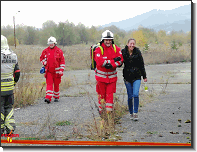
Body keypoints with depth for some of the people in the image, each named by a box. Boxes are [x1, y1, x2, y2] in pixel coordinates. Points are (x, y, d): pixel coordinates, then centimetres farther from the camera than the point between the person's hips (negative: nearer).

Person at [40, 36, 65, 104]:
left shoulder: (59, 51, 0)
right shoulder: (45, 51, 6)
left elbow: (62, 61, 0)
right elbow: (41, 58, 21)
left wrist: (61, 70, -8)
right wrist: (44, 63, 1)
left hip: (56, 71, -1)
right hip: (48, 71, 1)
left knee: (56, 85, 8)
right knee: (49, 84, -10)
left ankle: (56, 97, 22)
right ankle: (48, 98, -18)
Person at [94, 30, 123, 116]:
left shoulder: (116, 49, 1)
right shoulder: (99, 49, -11)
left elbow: (120, 61, -6)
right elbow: (99, 62, -23)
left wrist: (111, 65, -22)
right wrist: (113, 61, -19)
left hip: (112, 76, 2)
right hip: (101, 76, -2)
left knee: (110, 94, 0)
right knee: (101, 94, 8)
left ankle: (109, 112, 5)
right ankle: (101, 111, 25)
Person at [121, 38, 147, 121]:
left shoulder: (137, 52, -3)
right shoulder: (123, 52, -3)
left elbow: (141, 65, 4)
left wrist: (144, 76, 8)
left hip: (136, 77, -1)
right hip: (127, 77, 1)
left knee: (136, 95, -14)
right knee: (130, 96, 5)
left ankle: (135, 113, -3)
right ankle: (131, 113, 21)